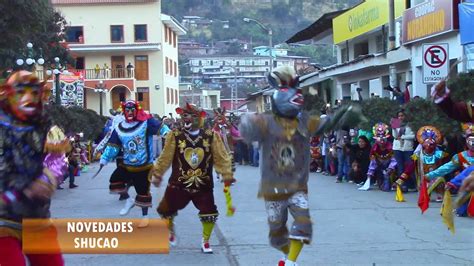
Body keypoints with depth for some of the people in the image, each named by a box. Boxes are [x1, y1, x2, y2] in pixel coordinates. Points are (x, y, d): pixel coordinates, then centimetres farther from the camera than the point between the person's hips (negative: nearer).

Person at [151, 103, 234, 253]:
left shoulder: (211, 137, -5)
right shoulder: (175, 136, -7)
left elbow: (221, 158, -3)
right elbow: (165, 158, -1)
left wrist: (227, 175, -9)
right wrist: (157, 174, 4)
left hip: (203, 185, 0)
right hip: (179, 184, 0)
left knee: (210, 214, 0)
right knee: (166, 210, 8)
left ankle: (205, 241, 23)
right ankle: (171, 232, 39)